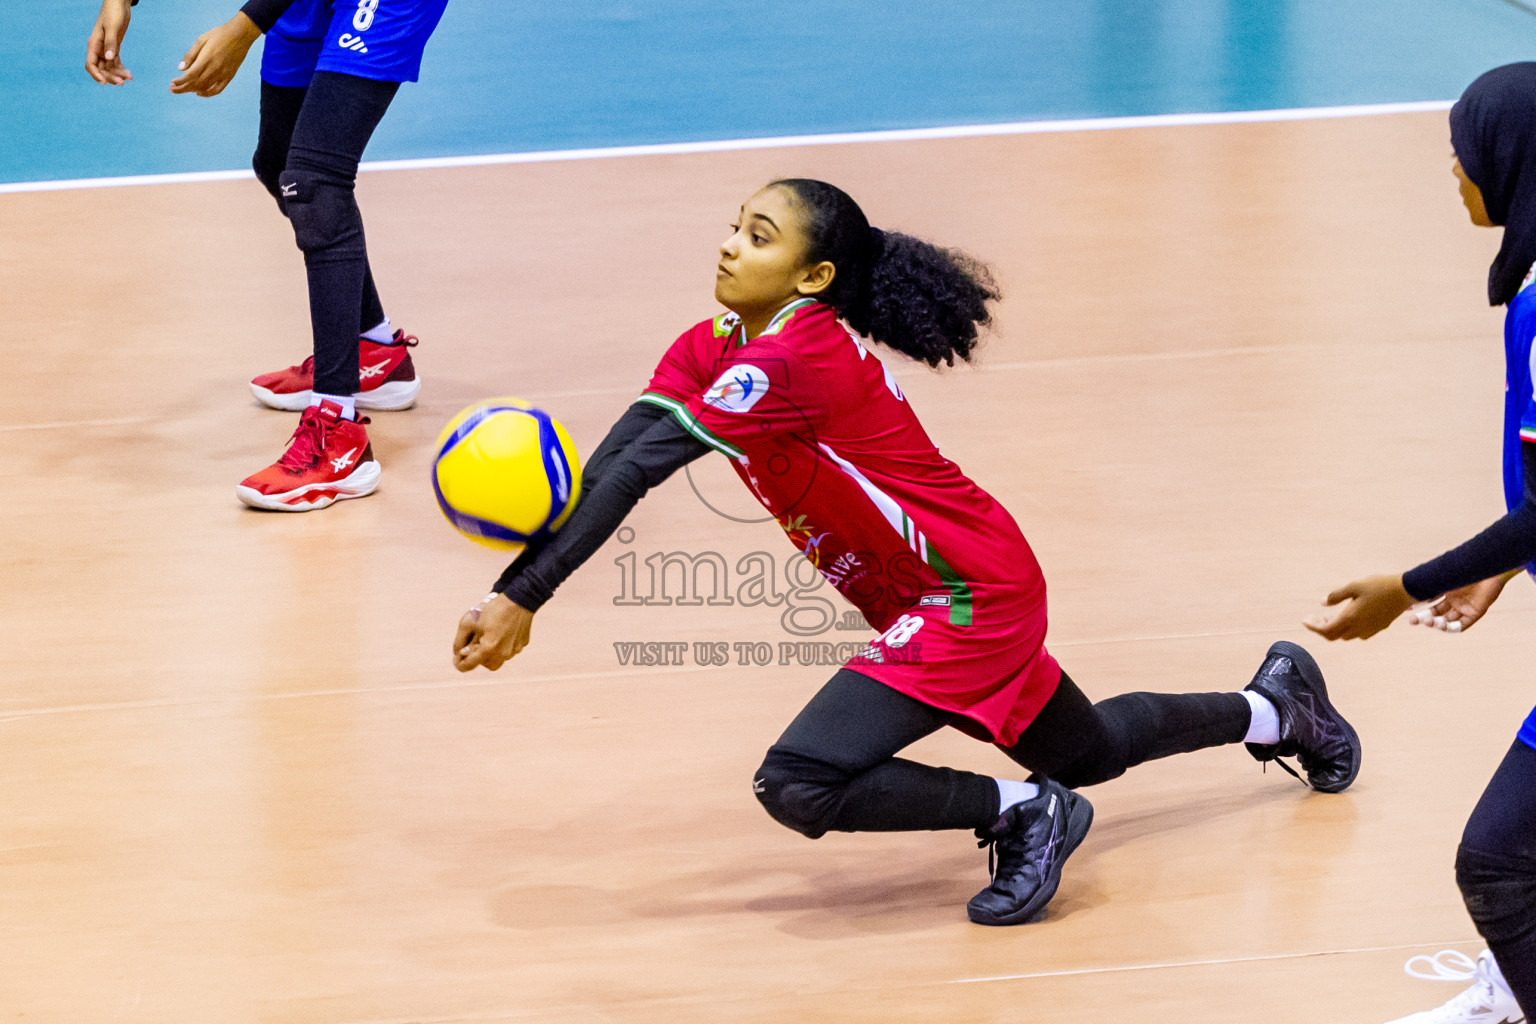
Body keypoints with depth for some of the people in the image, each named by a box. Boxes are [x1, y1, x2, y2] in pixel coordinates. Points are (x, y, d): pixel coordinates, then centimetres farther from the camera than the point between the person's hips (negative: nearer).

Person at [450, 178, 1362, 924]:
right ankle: (1275, 706, 53)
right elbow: (612, 461, -11)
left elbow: (638, 470, -32)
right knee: (1088, 753, 31)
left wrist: (524, 596, -34)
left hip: (973, 598, -10)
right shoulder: (712, 350, 0)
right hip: (965, 597, 10)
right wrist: (515, 595, -21)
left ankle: (1024, 813, -6)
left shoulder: (787, 363, -26)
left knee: (801, 785, -22)